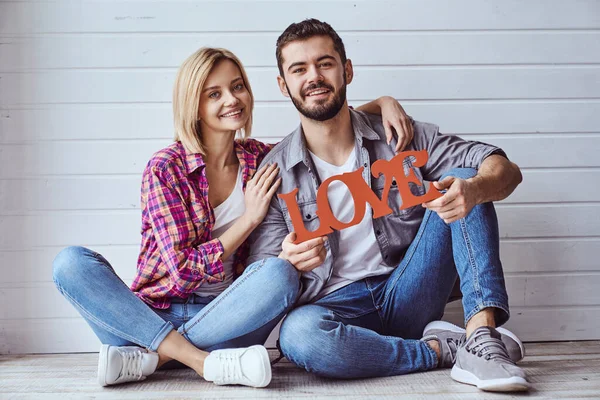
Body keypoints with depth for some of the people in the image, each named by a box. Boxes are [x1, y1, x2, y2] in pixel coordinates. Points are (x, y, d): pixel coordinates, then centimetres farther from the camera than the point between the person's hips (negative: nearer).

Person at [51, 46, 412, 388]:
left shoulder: (260, 159, 6)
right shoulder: (165, 168, -7)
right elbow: (184, 271, -12)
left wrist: (380, 103, 4)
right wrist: (250, 218, -10)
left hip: (224, 319, 2)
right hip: (155, 313, -1)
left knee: (281, 274, -30)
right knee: (71, 262, -26)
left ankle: (149, 357, -22)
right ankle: (202, 362, -32)